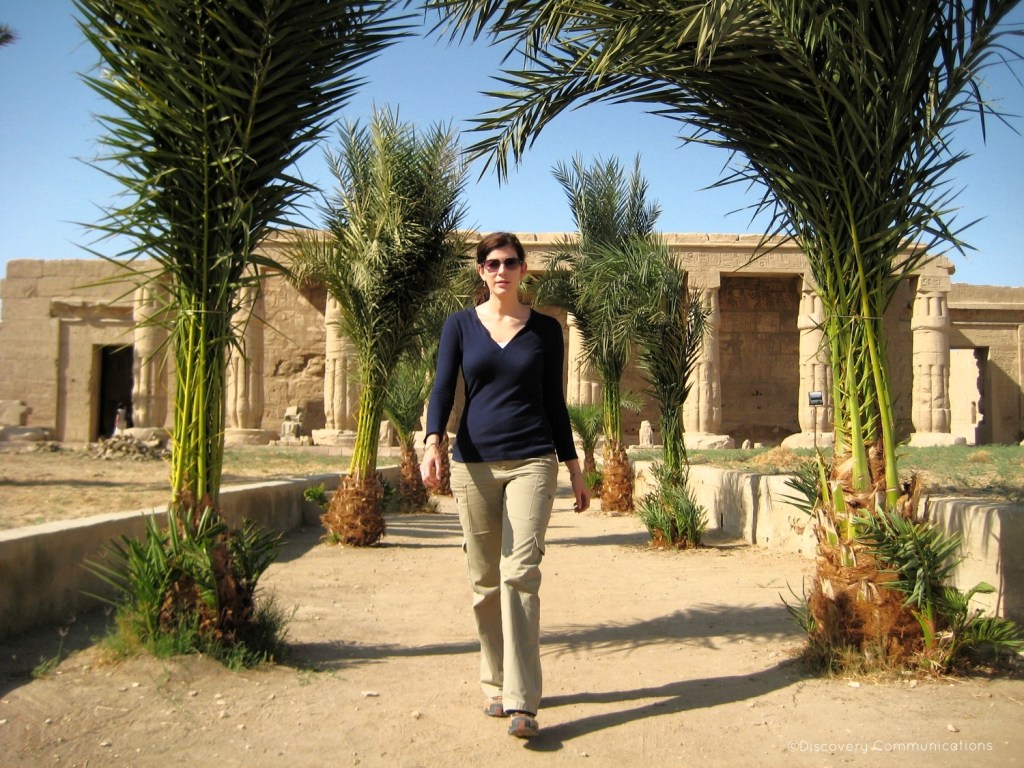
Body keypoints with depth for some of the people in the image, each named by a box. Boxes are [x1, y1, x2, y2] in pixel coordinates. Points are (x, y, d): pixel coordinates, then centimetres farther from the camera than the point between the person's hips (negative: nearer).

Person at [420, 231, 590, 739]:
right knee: (484, 581, 7)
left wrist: (574, 468, 10)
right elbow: (443, 388, -3)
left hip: (532, 462, -1)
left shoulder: (545, 329, 7)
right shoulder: (460, 326, 6)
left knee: (520, 574, -12)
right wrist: (433, 441, -21)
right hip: (474, 464, 1)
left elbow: (554, 401, 10)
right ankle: (496, 685, 23)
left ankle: (522, 702, -9)